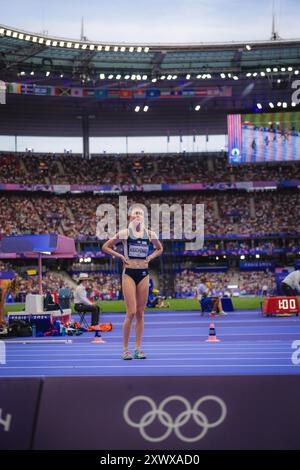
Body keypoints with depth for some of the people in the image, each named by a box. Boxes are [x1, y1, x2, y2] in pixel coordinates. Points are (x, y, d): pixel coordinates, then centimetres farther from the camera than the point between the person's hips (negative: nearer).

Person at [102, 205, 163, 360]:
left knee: (140, 313, 6)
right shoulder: (124, 233, -4)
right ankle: (125, 349, 0)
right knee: (131, 312, -9)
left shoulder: (150, 234, 5)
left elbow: (159, 249, 22)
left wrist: (150, 258, 6)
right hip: (129, 273, -4)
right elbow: (105, 247, 3)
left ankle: (138, 348, 12)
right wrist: (120, 256, -5)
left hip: (144, 274, 4)